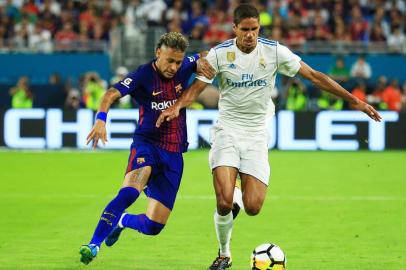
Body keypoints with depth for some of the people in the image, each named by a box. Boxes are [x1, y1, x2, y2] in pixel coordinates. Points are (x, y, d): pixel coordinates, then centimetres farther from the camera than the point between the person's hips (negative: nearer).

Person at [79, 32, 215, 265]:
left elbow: (204, 61, 22)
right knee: (130, 191, -36)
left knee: (154, 226, 3)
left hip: (174, 154, 4)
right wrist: (101, 119, -43)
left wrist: (202, 63, -4)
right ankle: (94, 244, -31)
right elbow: (112, 94, -24)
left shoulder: (185, 67, 1)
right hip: (147, 143, -4)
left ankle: (122, 221, 37)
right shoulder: (144, 75, -12)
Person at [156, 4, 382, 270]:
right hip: (227, 129, -1)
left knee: (252, 208, -11)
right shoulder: (220, 53, -7)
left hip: (257, 132, 1)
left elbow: (314, 76, -3)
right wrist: (177, 106, -27)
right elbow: (197, 87, -4)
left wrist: (354, 100, -6)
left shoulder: (275, 51, -6)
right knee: (224, 203, -17)